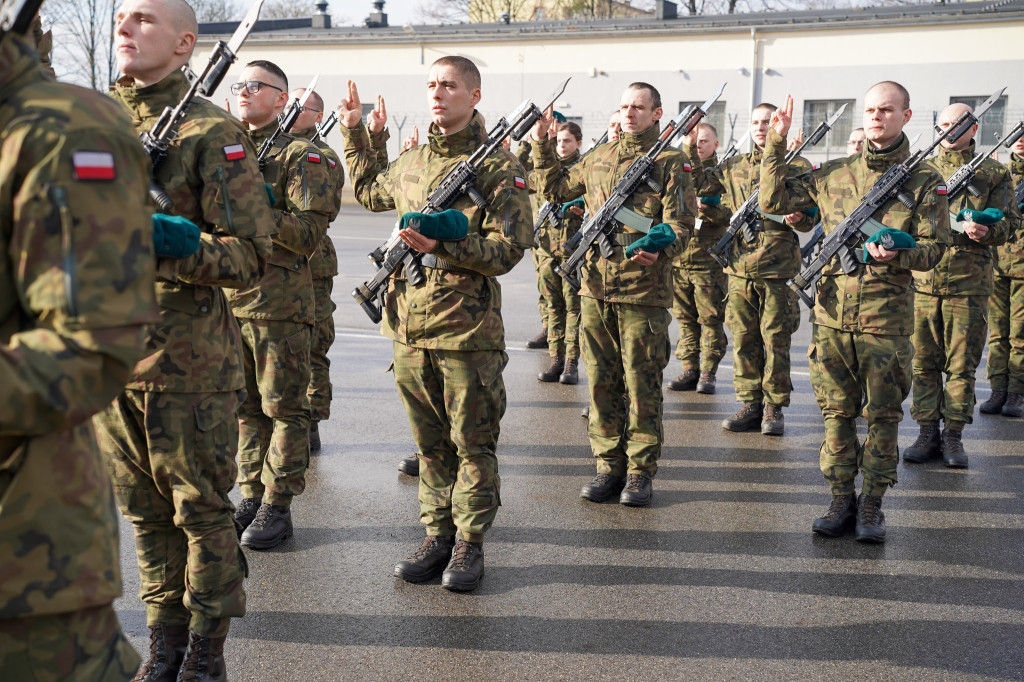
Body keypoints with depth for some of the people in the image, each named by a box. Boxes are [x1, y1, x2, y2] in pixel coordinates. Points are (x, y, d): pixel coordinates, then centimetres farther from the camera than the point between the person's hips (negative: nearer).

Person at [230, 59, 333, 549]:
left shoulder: (299, 155, -4)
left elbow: (311, 232, -14)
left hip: (279, 301, -6)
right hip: (227, 296, 6)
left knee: (283, 407, 1)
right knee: (244, 405, 13)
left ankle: (277, 506, 9)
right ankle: (252, 496, 23)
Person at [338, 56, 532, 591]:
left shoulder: (498, 167, -6)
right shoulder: (410, 164, 13)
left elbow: (508, 249, -13)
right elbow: (368, 191, 34)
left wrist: (443, 244, -24)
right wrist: (357, 132, 30)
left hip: (468, 329, -6)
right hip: (410, 325, 6)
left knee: (471, 444, 4)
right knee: (430, 443, 13)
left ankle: (469, 543, 15)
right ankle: (437, 535, 23)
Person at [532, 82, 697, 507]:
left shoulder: (671, 162, -1)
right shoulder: (599, 159, 15)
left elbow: (681, 223, -8)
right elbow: (555, 187, 29)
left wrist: (660, 249, -27)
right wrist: (542, 145, 21)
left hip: (644, 291, -5)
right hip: (596, 287, 5)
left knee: (642, 384, 1)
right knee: (601, 381, 8)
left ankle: (640, 471, 11)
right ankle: (609, 465, 18)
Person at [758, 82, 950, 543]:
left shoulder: (925, 182, 1)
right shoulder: (833, 174, 8)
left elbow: (934, 248, -1)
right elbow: (773, 200, 8)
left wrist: (897, 254, -21)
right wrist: (776, 145, 1)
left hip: (887, 317, -2)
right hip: (833, 313, 2)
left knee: (882, 415, 5)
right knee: (837, 411, 8)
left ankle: (872, 505, 16)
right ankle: (842, 500, 19)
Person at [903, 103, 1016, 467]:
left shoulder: (995, 173, 7)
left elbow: (1008, 222, 3)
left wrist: (985, 231, -19)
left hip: (969, 284, -1)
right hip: (923, 281, 2)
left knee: (962, 365, 2)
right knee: (925, 363, 5)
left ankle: (954, 437, 10)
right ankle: (928, 434, 13)